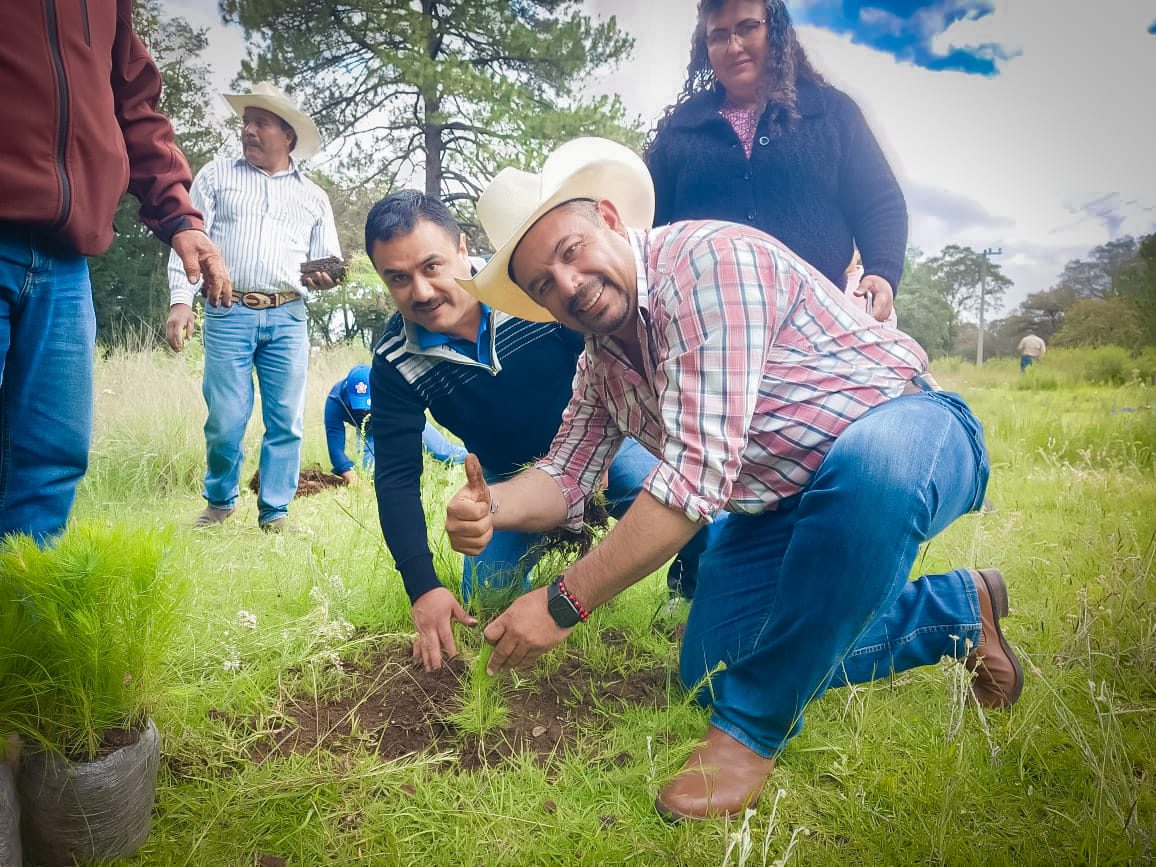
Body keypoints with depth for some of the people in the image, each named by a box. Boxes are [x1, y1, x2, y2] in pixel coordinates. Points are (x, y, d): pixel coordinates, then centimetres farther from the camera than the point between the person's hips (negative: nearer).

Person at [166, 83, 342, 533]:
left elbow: (329, 258, 17)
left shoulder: (314, 197, 17)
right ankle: (219, 501, 20)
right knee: (225, 420, -3)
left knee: (286, 421, 0)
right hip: (228, 315, -1)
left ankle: (274, 515, 11)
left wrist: (325, 276, -8)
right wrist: (180, 301, -8)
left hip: (288, 318, 2)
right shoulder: (216, 175, 12)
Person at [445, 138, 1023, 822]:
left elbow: (699, 473, -32)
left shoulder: (707, 259, -26)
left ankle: (755, 727, -20)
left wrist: (564, 604, -28)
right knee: (711, 670, 3)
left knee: (871, 460, -42)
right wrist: (489, 508, -15)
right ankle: (959, 608, 18)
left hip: (909, 431, -8)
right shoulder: (601, 357, 3)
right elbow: (564, 477, 8)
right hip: (781, 502, 8)